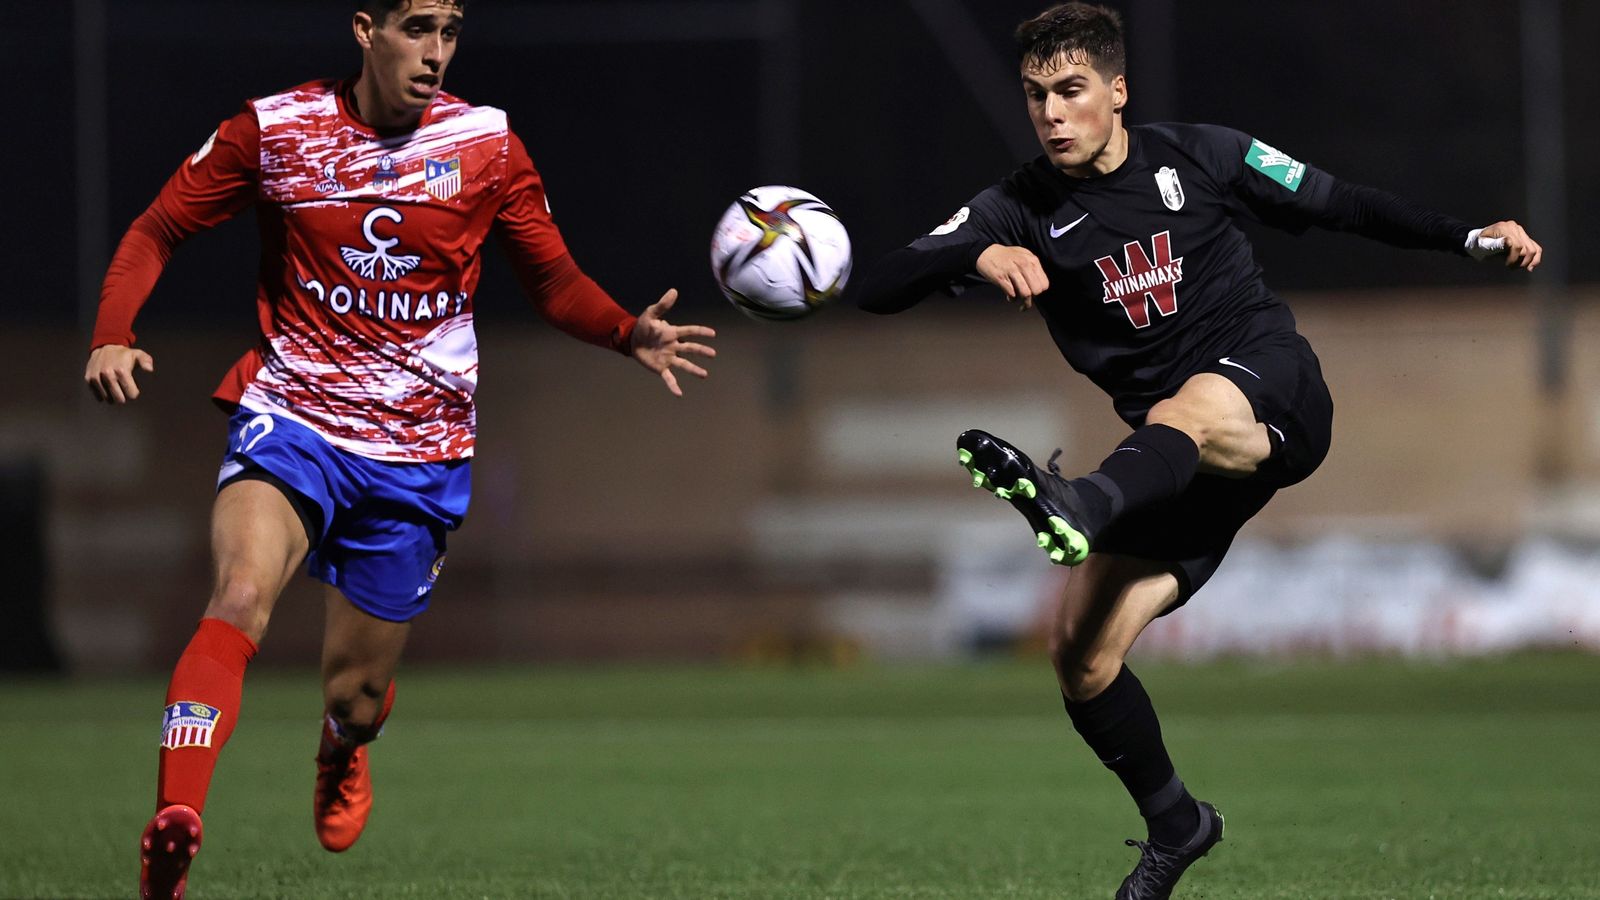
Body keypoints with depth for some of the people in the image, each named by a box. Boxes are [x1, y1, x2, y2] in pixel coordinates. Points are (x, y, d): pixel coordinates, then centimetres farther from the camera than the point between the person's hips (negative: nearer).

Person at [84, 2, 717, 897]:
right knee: (242, 597, -31)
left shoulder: (487, 144, -2)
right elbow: (156, 232, 3)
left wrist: (631, 333, -13)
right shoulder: (274, 128, -5)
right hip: (290, 420, -2)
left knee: (356, 696, 9)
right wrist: (114, 338, -15)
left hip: (418, 451, 2)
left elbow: (556, 282, 7)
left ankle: (342, 755, 49)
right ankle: (174, 828, -41)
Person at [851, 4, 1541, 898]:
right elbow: (878, 290, -5)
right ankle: (1176, 824, 14)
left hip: (1273, 396, -4)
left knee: (1184, 414, -40)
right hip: (1180, 457, 4)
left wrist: (1470, 238, 1)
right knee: (1081, 652, -7)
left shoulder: (1199, 158, 4)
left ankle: (1079, 505, -72)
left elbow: (1341, 205, 12)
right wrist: (976, 255, -25)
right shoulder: (1022, 212, 5)